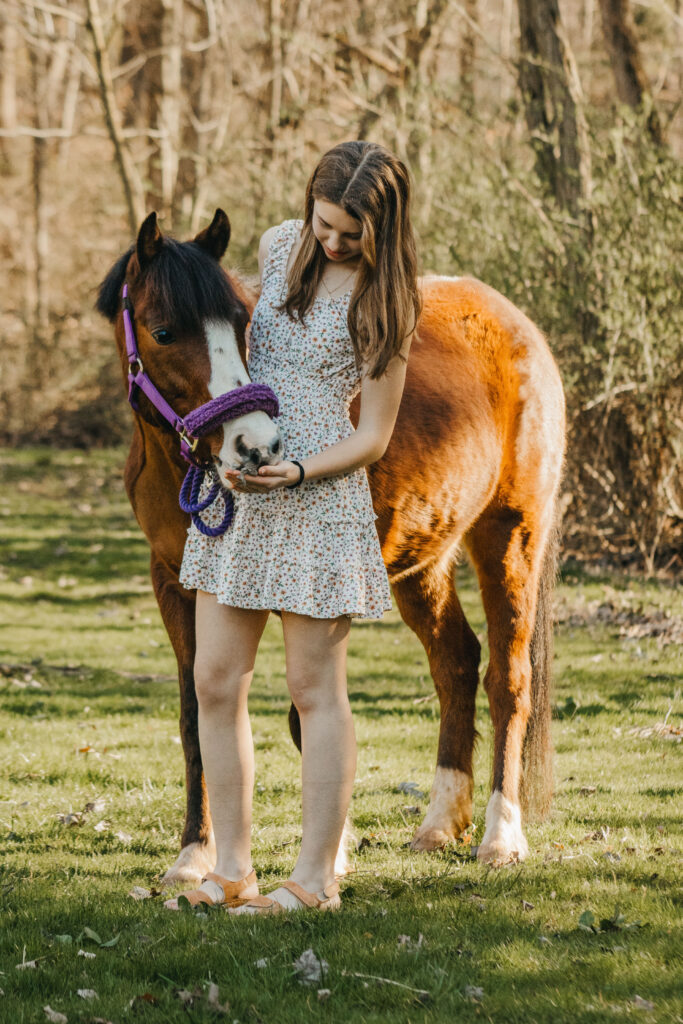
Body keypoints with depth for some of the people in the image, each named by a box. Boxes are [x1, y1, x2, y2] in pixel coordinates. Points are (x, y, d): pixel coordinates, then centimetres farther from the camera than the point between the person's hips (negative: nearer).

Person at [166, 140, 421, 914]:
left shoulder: (383, 298, -9)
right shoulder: (278, 247, 6)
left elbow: (373, 436, -9)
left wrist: (295, 471, -23)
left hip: (320, 496, -6)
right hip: (235, 487, 6)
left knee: (314, 688, 0)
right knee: (215, 681, 5)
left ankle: (316, 878, 6)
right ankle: (231, 869, 13)